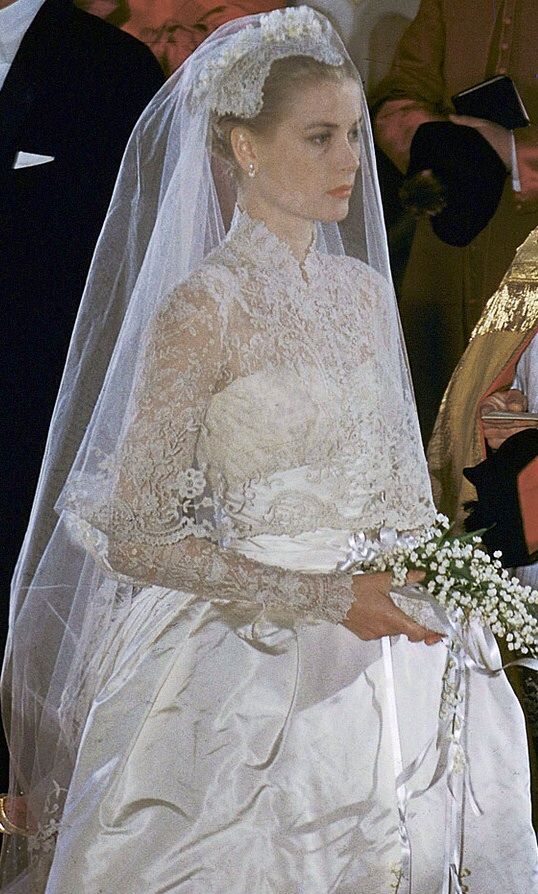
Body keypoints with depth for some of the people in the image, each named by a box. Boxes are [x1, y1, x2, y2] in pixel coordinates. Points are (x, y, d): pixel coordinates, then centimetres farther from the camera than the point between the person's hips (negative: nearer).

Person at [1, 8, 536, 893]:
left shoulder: (363, 290, 8)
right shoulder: (201, 309, -13)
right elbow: (134, 537, -15)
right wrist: (323, 597, -18)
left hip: (378, 647, 6)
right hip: (250, 668, -6)